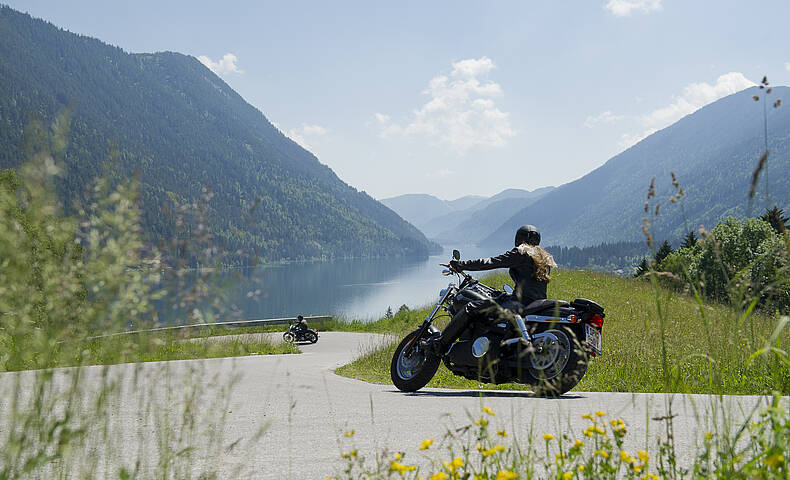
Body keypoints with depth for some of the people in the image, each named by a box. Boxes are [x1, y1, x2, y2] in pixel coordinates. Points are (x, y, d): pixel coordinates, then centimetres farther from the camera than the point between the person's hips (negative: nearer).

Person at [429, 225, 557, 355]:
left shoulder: (521, 253, 0)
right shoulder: (546, 258, 23)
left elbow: (490, 263, -5)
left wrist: (461, 264, 1)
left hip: (520, 303, -9)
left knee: (471, 308, -9)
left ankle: (440, 344, -14)